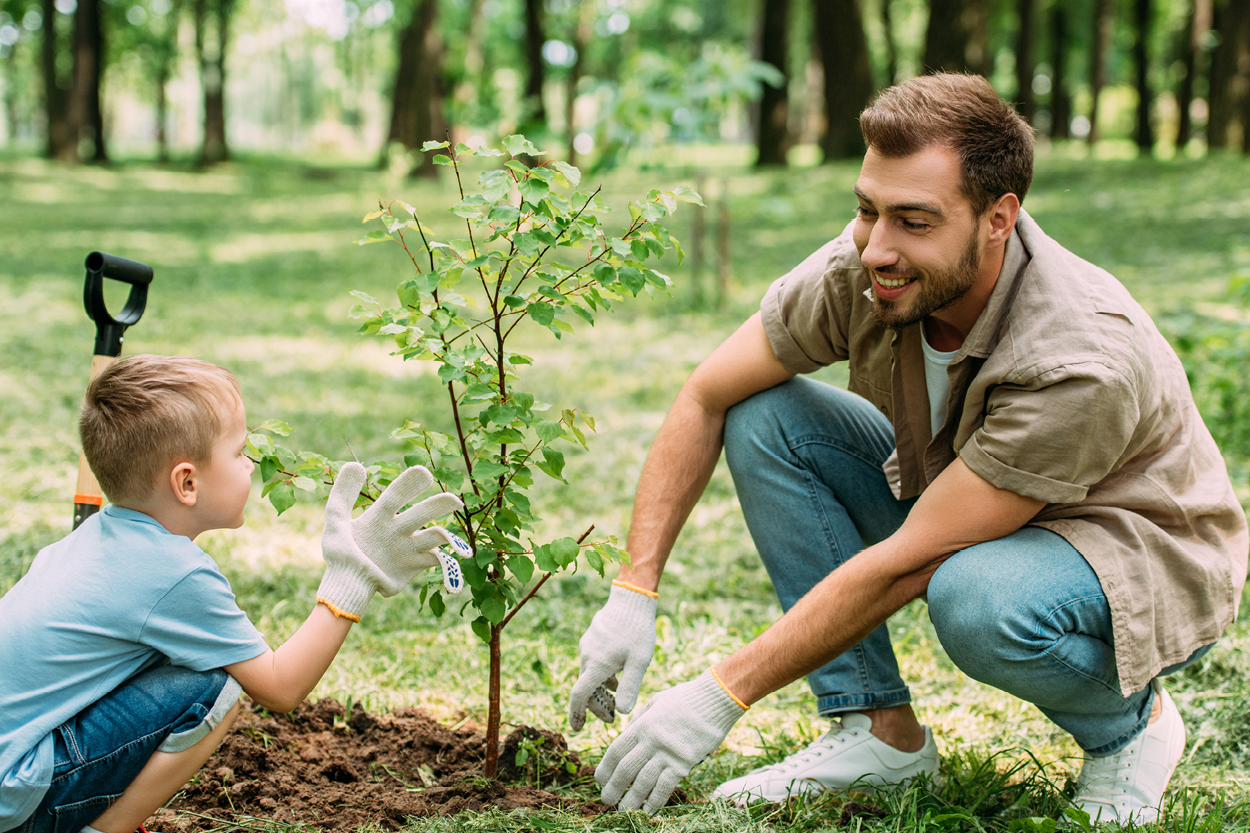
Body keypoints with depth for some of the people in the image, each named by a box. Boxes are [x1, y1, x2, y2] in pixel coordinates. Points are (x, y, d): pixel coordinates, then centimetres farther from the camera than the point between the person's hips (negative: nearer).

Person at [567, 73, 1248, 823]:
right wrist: (632, 594, -17)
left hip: (1150, 562, -6)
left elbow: (905, 564, -34)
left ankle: (1130, 723, -4)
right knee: (764, 418, -13)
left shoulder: (1085, 361, -36)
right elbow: (705, 400, -9)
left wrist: (722, 696, -30)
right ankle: (881, 729, -5)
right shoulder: (859, 269, -20)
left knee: (977, 599, -40)